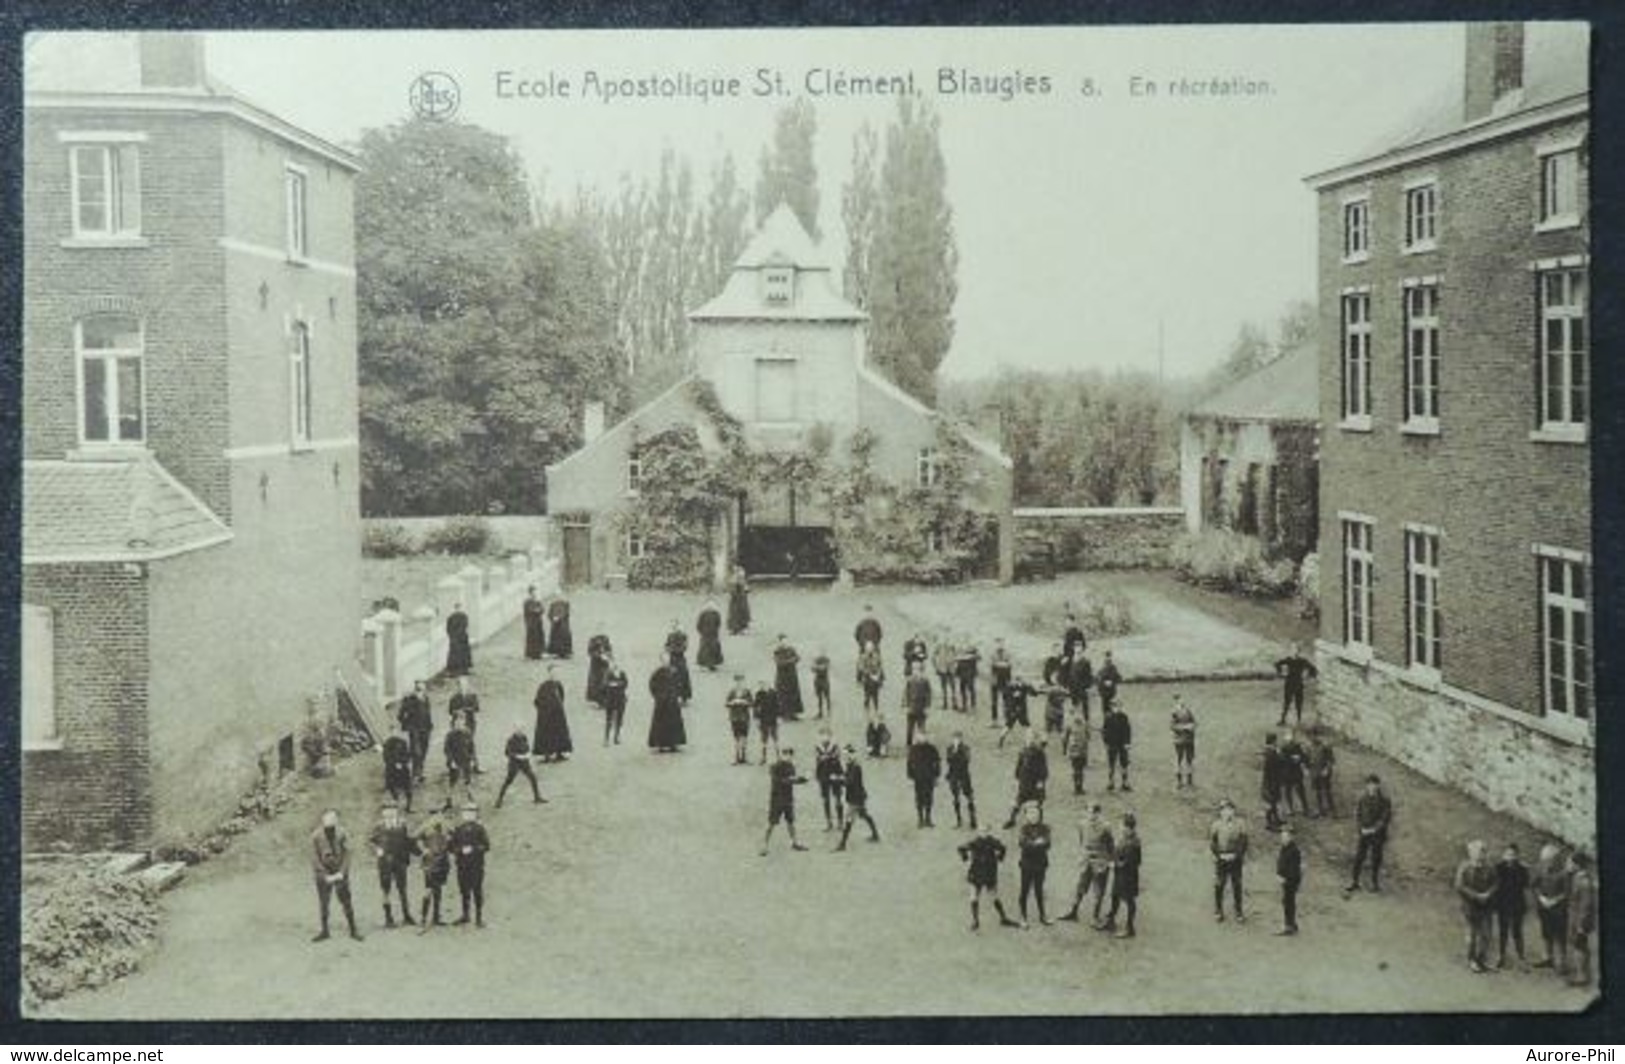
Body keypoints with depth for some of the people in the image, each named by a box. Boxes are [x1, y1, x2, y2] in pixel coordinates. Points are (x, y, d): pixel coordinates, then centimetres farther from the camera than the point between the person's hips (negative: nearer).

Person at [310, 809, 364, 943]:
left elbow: (346, 854, -2)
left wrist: (342, 872, -12)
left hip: (340, 874, 0)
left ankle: (353, 930, 8)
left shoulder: (341, 834, -5)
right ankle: (324, 932, 15)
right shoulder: (316, 836, -7)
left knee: (346, 902, 0)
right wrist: (325, 875, -11)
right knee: (323, 904, 4)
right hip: (324, 874, 0)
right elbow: (315, 858, -6)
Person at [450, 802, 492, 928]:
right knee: (464, 890, 8)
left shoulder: (479, 829, 0)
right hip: (462, 865, 3)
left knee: (477, 891, -5)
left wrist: (473, 849, -16)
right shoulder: (458, 830, 11)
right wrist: (461, 850, -8)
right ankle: (465, 914, 21)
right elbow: (452, 846, 11)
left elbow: (486, 846, -4)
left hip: (476, 866, -3)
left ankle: (479, 917, -1)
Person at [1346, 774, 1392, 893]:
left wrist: (1374, 829, -16)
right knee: (1359, 858, 3)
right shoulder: (1362, 800, -1)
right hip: (1364, 833, 2)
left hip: (1378, 834, -2)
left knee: (1376, 858, 6)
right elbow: (1357, 815, 2)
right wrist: (1362, 828, -11)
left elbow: (1385, 818, -10)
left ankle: (1375, 883, 19)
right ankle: (1354, 882, 12)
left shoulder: (1384, 801, -9)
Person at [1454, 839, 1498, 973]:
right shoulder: (1464, 868, -8)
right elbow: (1460, 887, -11)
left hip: (1486, 904, 3)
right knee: (1472, 932, 2)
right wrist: (1476, 896, -14)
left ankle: (1483, 959, 14)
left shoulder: (1489, 867, 2)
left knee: (1485, 933, 2)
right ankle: (1472, 960, 14)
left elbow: (1494, 884, 7)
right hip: (1470, 905, -3)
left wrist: (1488, 894, -12)